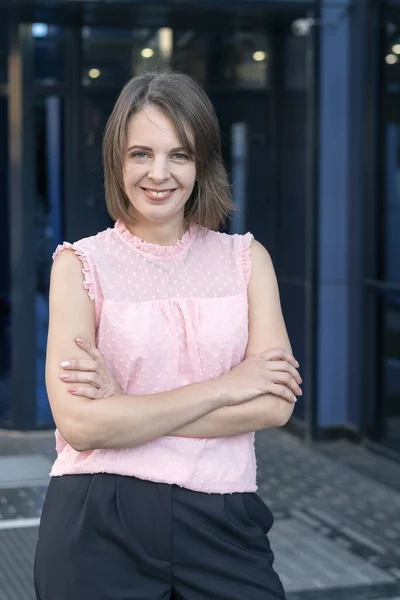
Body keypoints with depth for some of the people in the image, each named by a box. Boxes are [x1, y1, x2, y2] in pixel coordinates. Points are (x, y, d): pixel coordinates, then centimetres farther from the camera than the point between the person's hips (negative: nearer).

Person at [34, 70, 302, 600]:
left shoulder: (246, 258, 5)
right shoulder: (82, 265, -2)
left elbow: (276, 405, -7)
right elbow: (79, 425, -13)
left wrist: (129, 407, -12)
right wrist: (224, 387, -10)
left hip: (222, 522, 2)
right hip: (101, 526, -1)